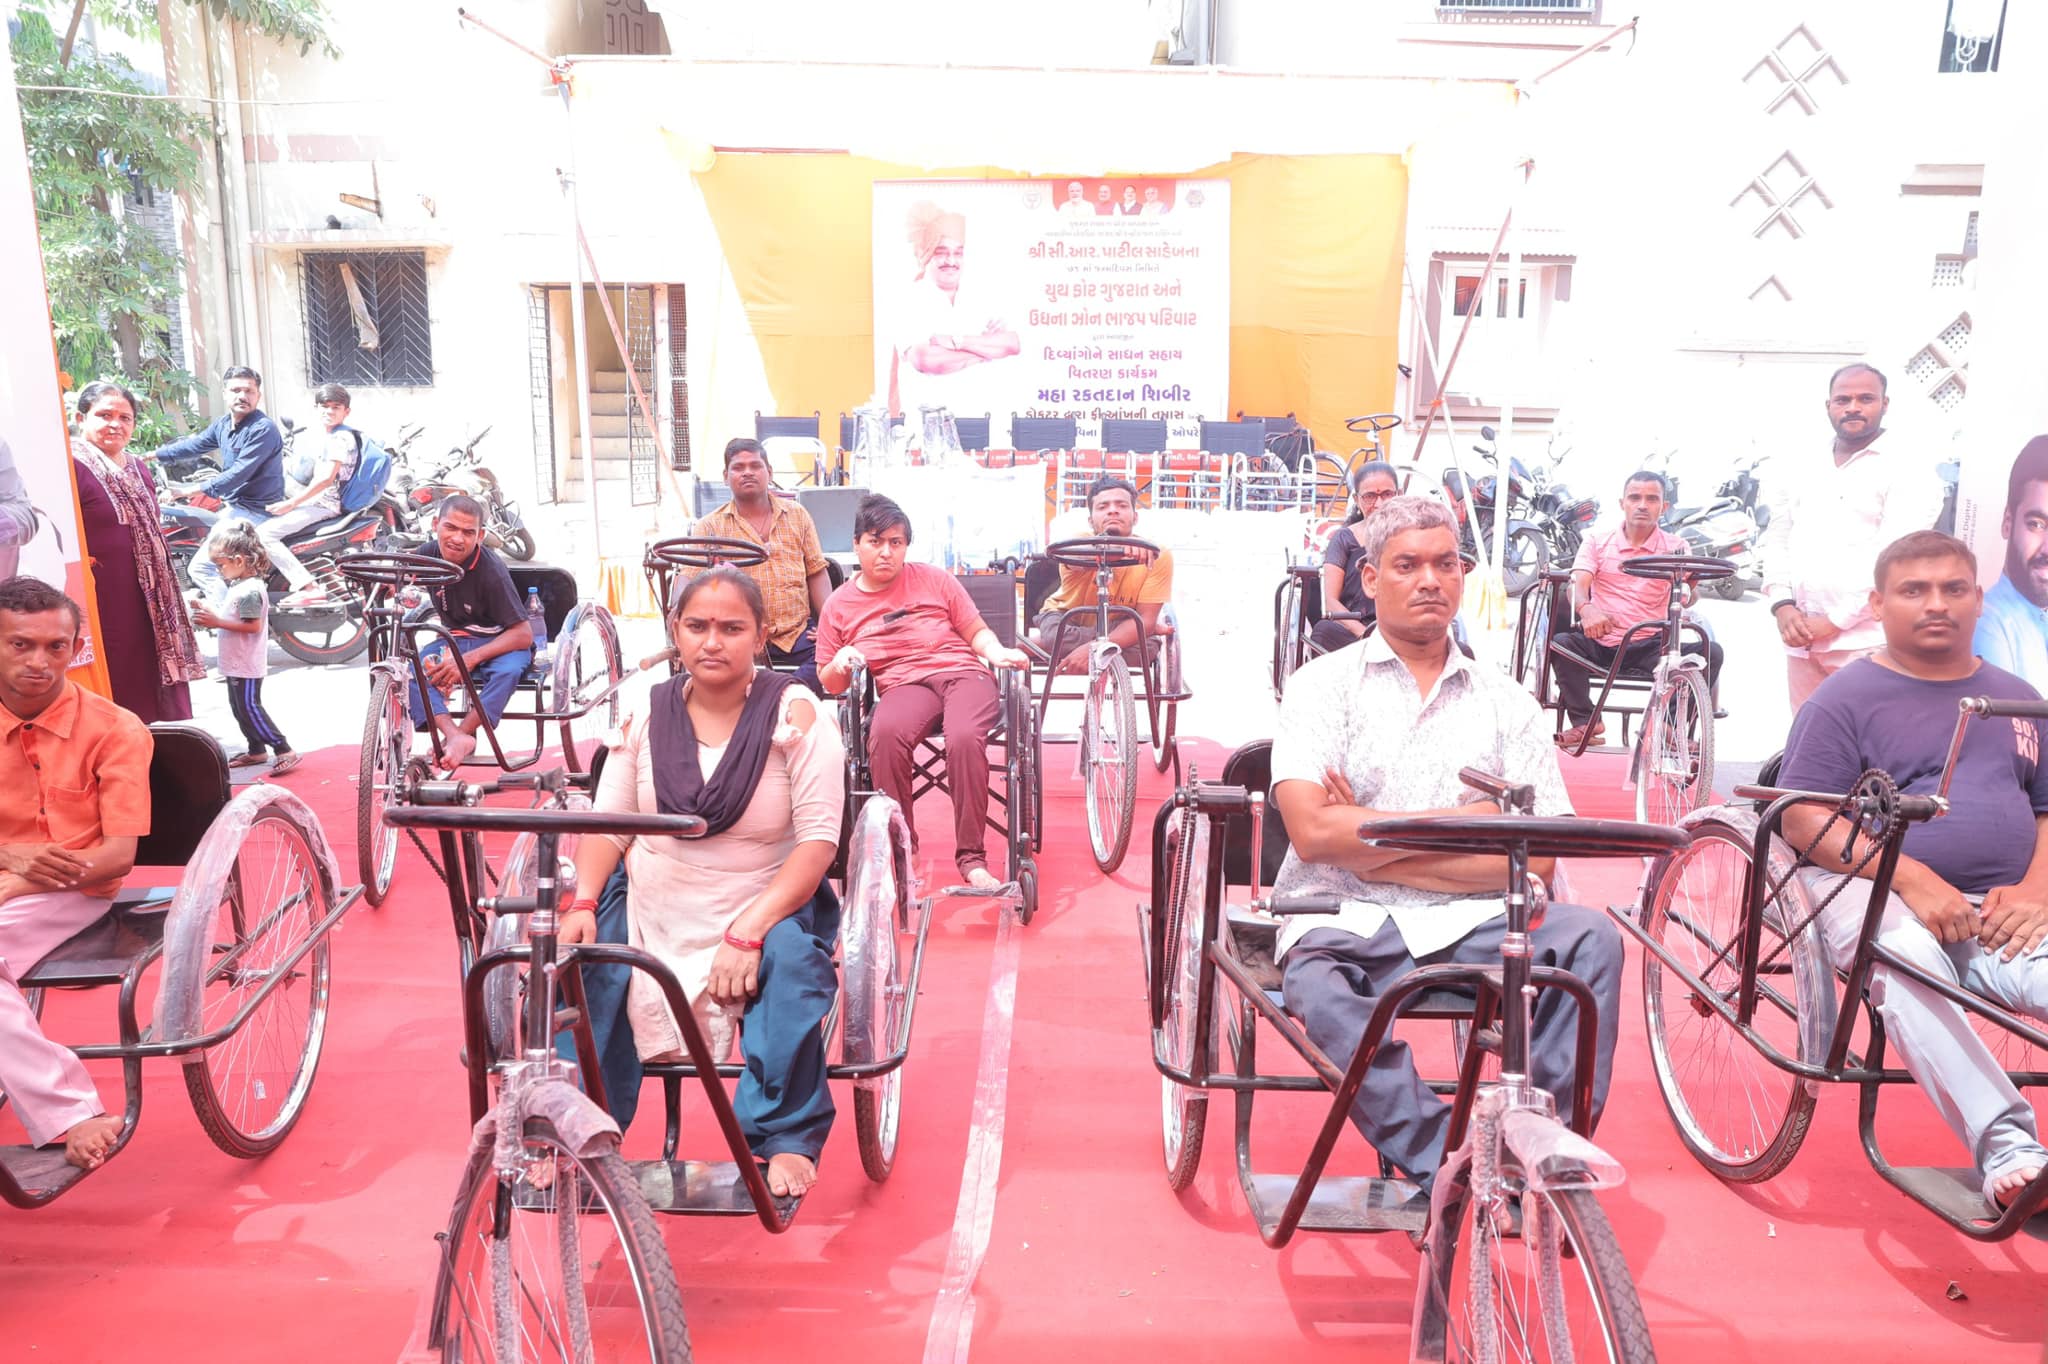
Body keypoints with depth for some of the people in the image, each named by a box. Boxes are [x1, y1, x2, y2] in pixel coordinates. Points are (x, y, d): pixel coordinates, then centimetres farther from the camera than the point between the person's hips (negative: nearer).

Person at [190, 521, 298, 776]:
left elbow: (253, 625, -26)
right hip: (235, 662, 10)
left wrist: (217, 621, -24)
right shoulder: (233, 585, 11)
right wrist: (208, 614, 3)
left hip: (246, 664, -10)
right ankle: (257, 751, 25)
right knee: (239, 707, 16)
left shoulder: (250, 590, -20)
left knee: (249, 707, -9)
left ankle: (285, 751, -7)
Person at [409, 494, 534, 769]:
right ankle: (457, 737, -38)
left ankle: (462, 732, -28)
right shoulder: (429, 555, -8)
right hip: (454, 640, 5)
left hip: (499, 643, -5)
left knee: (507, 670, -39)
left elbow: (523, 634, -25)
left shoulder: (491, 570, -23)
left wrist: (471, 658, -32)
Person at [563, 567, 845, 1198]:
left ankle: (784, 1139, -13)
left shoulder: (794, 714, -9)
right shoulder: (646, 713, 3)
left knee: (789, 960, -32)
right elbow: (608, 821, 3)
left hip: (766, 908, -3)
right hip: (651, 913, 3)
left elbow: (817, 841, -14)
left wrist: (747, 932, -24)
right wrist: (583, 903, -16)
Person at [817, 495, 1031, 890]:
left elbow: (977, 632, 16)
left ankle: (971, 857, -24)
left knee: (965, 738, -36)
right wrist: (840, 663, -6)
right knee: (885, 733, -37)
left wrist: (997, 653, -6)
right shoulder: (839, 606, 15)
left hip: (963, 672, 0)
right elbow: (830, 684, 17)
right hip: (903, 684, 0)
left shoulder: (932, 579, 14)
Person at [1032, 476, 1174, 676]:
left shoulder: (1158, 555, -22)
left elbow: (1146, 618, -25)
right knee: (1053, 632, -39)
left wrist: (1094, 647, -40)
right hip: (1065, 618, -3)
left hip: (1119, 625, 3)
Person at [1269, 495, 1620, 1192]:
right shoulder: (1324, 684, 6)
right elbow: (1313, 832, -10)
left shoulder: (1507, 703, 12)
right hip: (1344, 922, -2)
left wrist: (1374, 851, -7)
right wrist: (1456, 822, -7)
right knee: (1321, 994, -33)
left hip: (1468, 926, 3)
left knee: (1590, 937, -23)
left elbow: (1534, 859, 0)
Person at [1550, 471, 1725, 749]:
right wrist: (1586, 608, -34)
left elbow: (1687, 597, -7)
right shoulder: (1597, 541, 6)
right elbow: (1577, 584, -9)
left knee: (1711, 652, -22)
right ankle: (1585, 722, -17)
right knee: (1562, 641, -30)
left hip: (1651, 647, 1)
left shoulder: (1675, 547, 6)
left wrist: (1686, 590, -34)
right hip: (1600, 643, 0)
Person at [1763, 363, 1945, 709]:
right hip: (1802, 641, 6)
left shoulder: (1907, 471, -2)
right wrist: (1782, 604, -2)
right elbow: (1778, 536, 14)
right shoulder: (1807, 469, 17)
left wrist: (1834, 620, -14)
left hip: (1865, 643, -5)